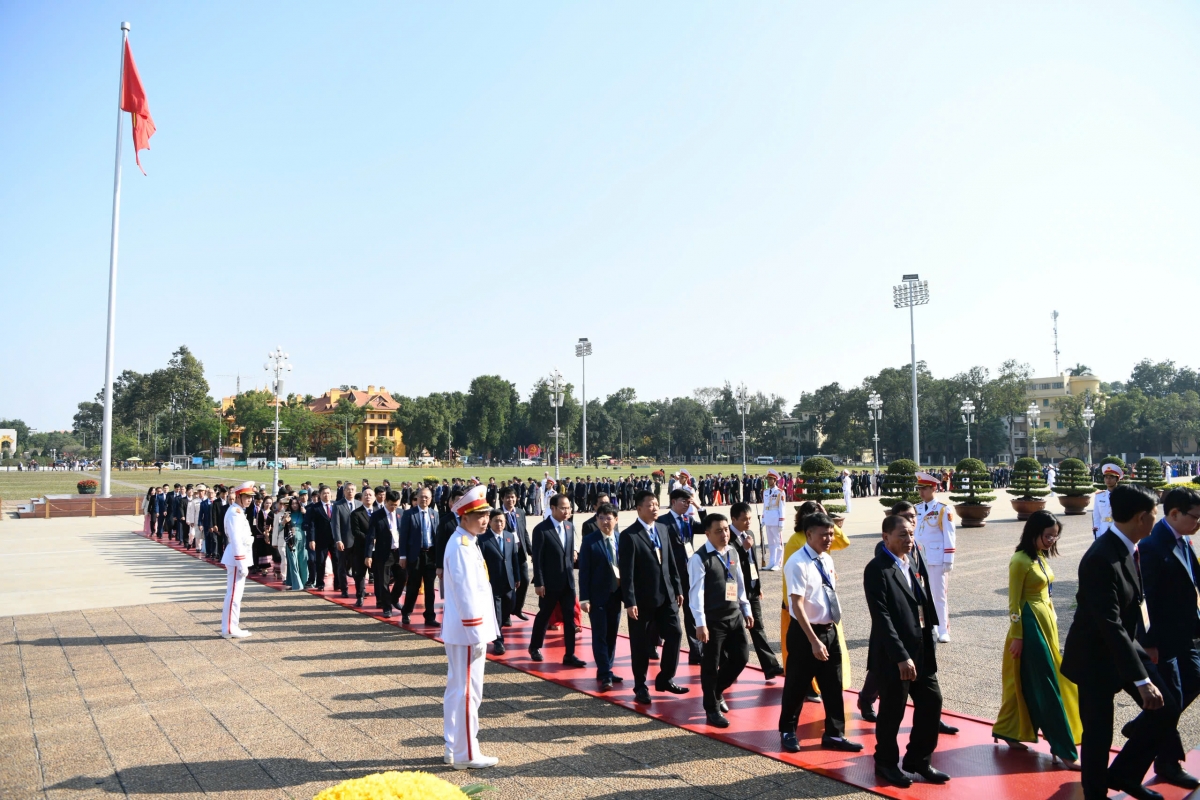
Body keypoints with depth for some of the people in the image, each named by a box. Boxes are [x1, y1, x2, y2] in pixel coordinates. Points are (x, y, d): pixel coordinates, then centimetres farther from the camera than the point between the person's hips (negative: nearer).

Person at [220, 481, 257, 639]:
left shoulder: (238, 511, 14)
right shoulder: (235, 513, -18)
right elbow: (236, 540, -23)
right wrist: (241, 563, -23)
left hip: (238, 557, 11)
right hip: (237, 558, -11)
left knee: (236, 593, 16)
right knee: (234, 594, -5)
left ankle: (232, 625, 24)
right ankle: (229, 629, 0)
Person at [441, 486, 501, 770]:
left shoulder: (465, 542, 12)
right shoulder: (462, 546, -19)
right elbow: (466, 594, -23)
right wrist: (476, 635, -21)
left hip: (459, 630, 10)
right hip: (467, 631, -10)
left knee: (456, 690, 16)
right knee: (468, 692, -1)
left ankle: (453, 749, 27)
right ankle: (466, 754, 9)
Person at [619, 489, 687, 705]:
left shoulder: (662, 528, 8)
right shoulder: (629, 535, -13)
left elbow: (670, 561, 13)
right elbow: (626, 572, -15)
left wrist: (678, 588, 11)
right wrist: (630, 602, -18)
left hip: (666, 594, 6)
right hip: (642, 598, -6)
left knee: (674, 634, 6)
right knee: (641, 644, 5)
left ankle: (665, 679, 23)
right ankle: (640, 687, 20)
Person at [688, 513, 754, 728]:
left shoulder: (733, 553, 9)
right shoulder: (699, 558, -14)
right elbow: (696, 592, -18)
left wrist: (746, 610, 16)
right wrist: (700, 623, -23)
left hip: (735, 615, 7)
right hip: (713, 619, -7)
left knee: (741, 657, 11)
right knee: (711, 664, 3)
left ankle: (717, 691, 35)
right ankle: (712, 710, 18)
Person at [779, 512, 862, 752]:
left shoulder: (827, 560, 4)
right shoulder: (798, 563, -20)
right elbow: (797, 605, -22)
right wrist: (814, 640, -24)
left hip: (830, 630, 7)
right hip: (805, 633, -7)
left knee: (833, 686, 14)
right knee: (797, 686, 9)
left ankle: (834, 734, 28)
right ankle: (788, 732, 28)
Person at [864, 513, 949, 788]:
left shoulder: (914, 559, 8)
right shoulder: (877, 569, -17)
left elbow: (924, 601, 16)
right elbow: (882, 617, -22)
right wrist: (901, 656, -24)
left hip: (922, 648, 7)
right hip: (894, 654, -7)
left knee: (931, 701, 13)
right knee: (892, 710, 6)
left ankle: (918, 759, 30)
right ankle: (886, 762, 27)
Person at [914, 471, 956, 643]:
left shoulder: (943, 509, -8)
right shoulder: (916, 509, 7)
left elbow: (949, 536, -9)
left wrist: (948, 560, -12)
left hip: (936, 559, -5)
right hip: (918, 558, 5)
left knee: (939, 595, 3)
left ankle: (943, 631, 13)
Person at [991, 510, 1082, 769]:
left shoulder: (1041, 558, 9)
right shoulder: (1020, 560, -15)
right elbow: (1014, 602, -14)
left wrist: (1051, 621, 17)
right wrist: (1016, 636, -14)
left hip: (1047, 623, 9)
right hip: (1030, 625, -9)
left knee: (1027, 684, 14)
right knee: (1047, 686, -5)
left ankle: (1009, 731, 26)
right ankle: (1063, 749, 1)